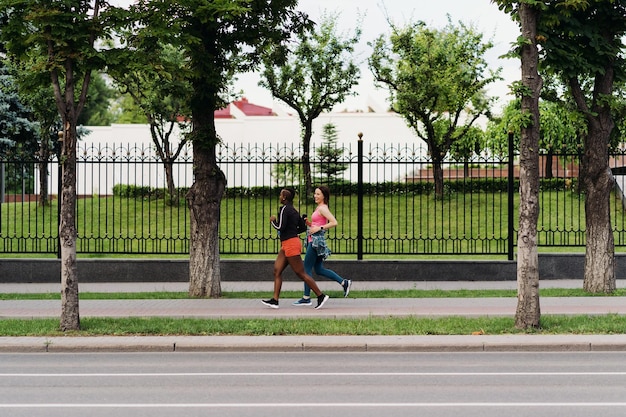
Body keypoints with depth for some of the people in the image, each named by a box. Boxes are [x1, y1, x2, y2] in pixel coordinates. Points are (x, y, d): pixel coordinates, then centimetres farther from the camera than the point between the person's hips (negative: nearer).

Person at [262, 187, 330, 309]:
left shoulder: (284, 209, -13)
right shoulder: (294, 211, 14)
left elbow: (280, 227, -18)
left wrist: (273, 221, -1)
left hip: (290, 244, -10)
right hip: (286, 245, 10)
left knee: (301, 273, -6)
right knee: (277, 271, 6)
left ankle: (321, 296, -4)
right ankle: (275, 300, 2)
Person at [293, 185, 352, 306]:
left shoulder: (323, 208, -13)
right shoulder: (319, 208, 16)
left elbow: (334, 223, -23)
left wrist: (319, 228, -21)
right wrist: (308, 223, 7)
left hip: (317, 240, -10)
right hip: (313, 240, 10)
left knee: (307, 268, -4)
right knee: (319, 270, 13)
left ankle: (306, 298, 0)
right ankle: (344, 282, 13)